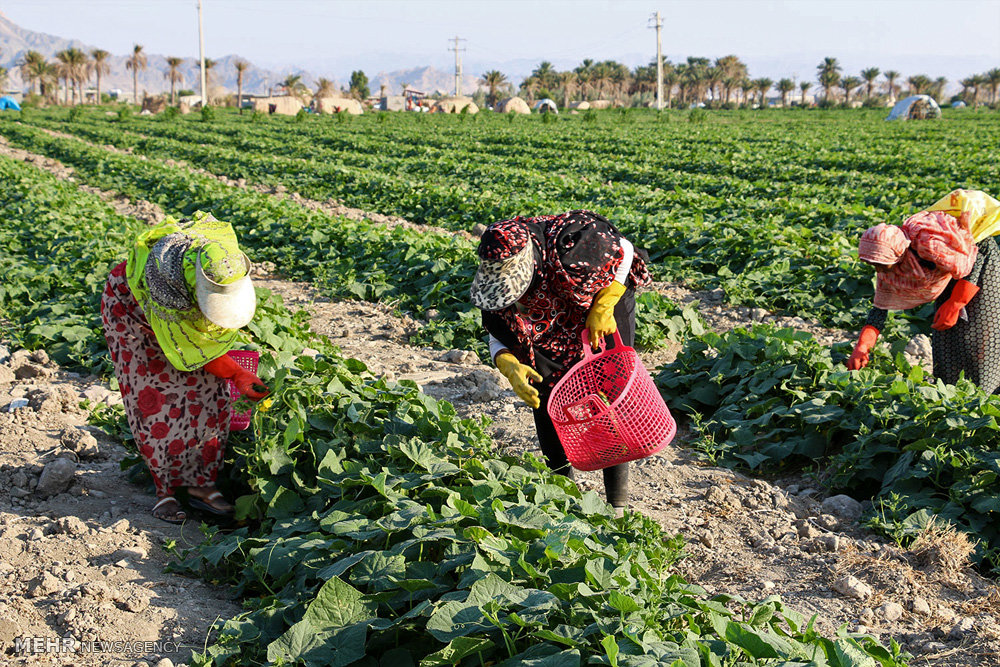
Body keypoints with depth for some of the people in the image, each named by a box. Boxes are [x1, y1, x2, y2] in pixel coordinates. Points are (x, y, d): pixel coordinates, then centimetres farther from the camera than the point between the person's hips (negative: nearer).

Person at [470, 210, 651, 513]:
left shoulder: (572, 247, -40)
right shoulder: (496, 274, -25)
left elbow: (625, 252, -20)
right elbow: (498, 334, -11)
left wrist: (603, 308, -25)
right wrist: (509, 365, -32)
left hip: (604, 317, -4)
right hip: (551, 332, 5)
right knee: (545, 402, 2)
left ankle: (617, 502, 4)